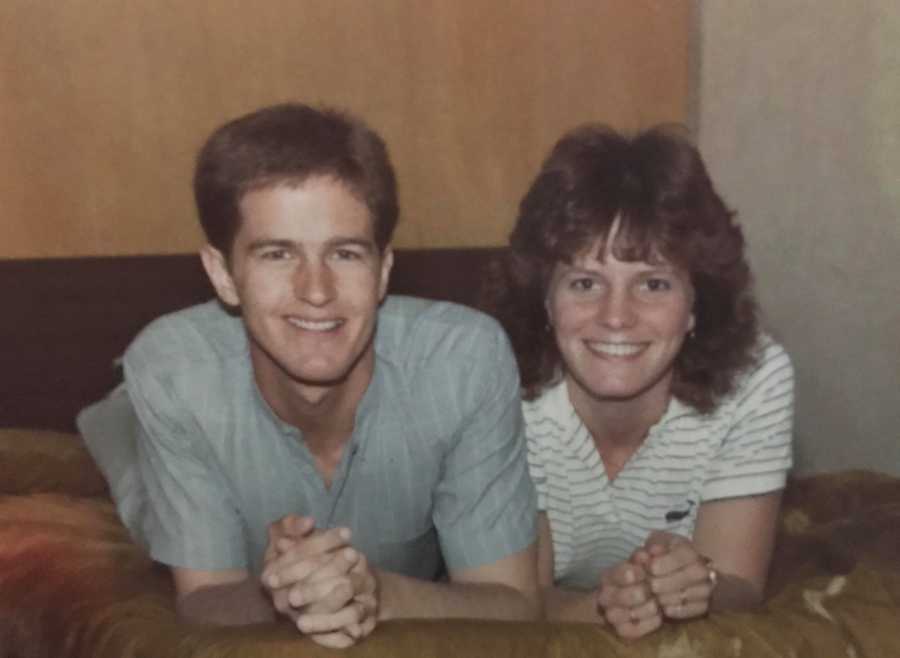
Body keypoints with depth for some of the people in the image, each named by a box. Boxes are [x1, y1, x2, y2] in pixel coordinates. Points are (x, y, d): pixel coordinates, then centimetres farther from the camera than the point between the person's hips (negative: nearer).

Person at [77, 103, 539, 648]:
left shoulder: (468, 358, -33)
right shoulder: (172, 368, -30)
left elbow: (516, 606, -25)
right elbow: (201, 604, -21)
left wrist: (377, 594, -46)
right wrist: (274, 597, -46)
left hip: (415, 619, 2)